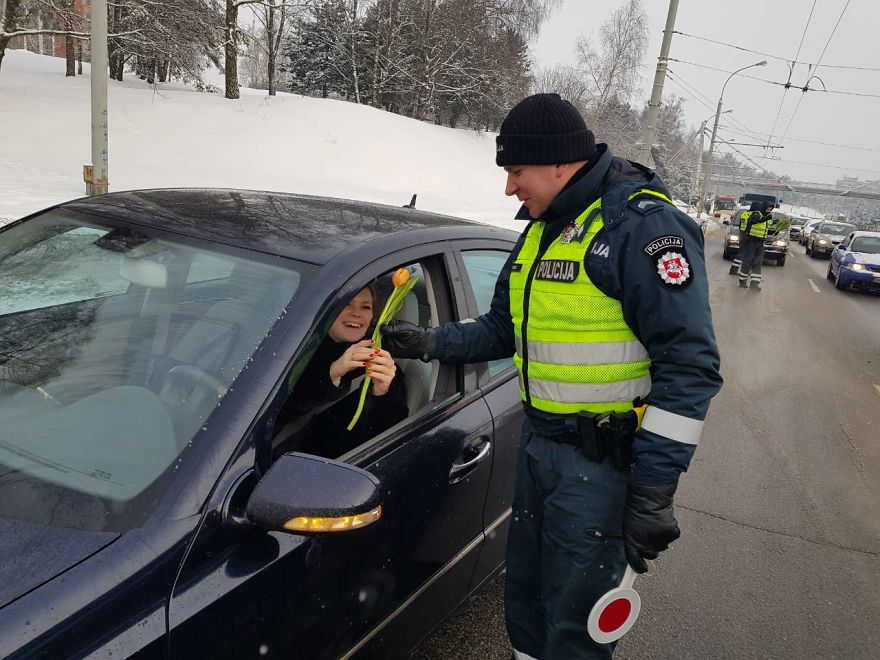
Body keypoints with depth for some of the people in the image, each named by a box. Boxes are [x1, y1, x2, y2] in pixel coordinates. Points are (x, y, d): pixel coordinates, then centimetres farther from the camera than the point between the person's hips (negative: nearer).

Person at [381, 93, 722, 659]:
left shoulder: (643, 225, -18)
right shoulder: (542, 229, 11)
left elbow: (690, 365, -22)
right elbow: (502, 330, 18)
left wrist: (654, 490, -23)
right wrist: (430, 343, 3)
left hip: (601, 462, -8)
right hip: (539, 443, 8)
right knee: (525, 596, 23)